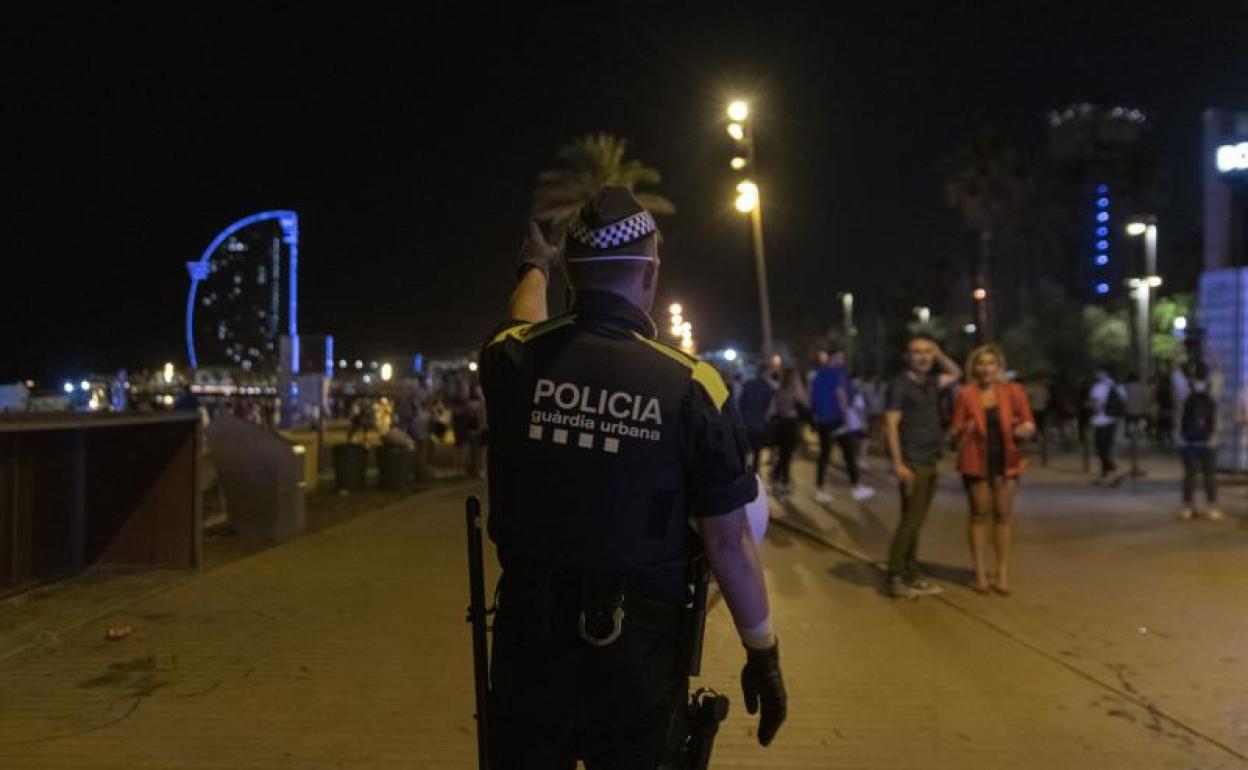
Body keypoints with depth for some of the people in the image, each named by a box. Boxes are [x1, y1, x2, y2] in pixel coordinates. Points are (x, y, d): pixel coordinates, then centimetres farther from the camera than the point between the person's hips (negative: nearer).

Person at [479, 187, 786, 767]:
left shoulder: (514, 359, -7)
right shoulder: (691, 384, -14)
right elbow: (729, 544, -10)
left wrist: (534, 268, 42)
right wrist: (763, 653, 4)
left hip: (529, 633, 2)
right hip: (639, 649, -2)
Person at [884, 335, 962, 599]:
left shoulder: (930, 383, 13)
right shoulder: (900, 384, -9)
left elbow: (956, 374, 32)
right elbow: (891, 425, -14)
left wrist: (939, 354, 14)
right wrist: (898, 464, -20)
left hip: (930, 462, 7)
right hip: (912, 463, -7)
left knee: (917, 521, 10)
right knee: (910, 520, -9)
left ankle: (912, 576, 16)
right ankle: (896, 579, -5)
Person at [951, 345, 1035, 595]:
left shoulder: (1013, 391, 3)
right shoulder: (965, 395, 0)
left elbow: (1029, 422, 7)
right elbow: (955, 431, 3)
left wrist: (1025, 429, -15)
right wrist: (963, 431, -19)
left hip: (1006, 460, 1)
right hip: (976, 460, -1)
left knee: (1003, 515, 5)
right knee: (980, 514, 4)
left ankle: (1003, 573, 11)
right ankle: (980, 573, 9)